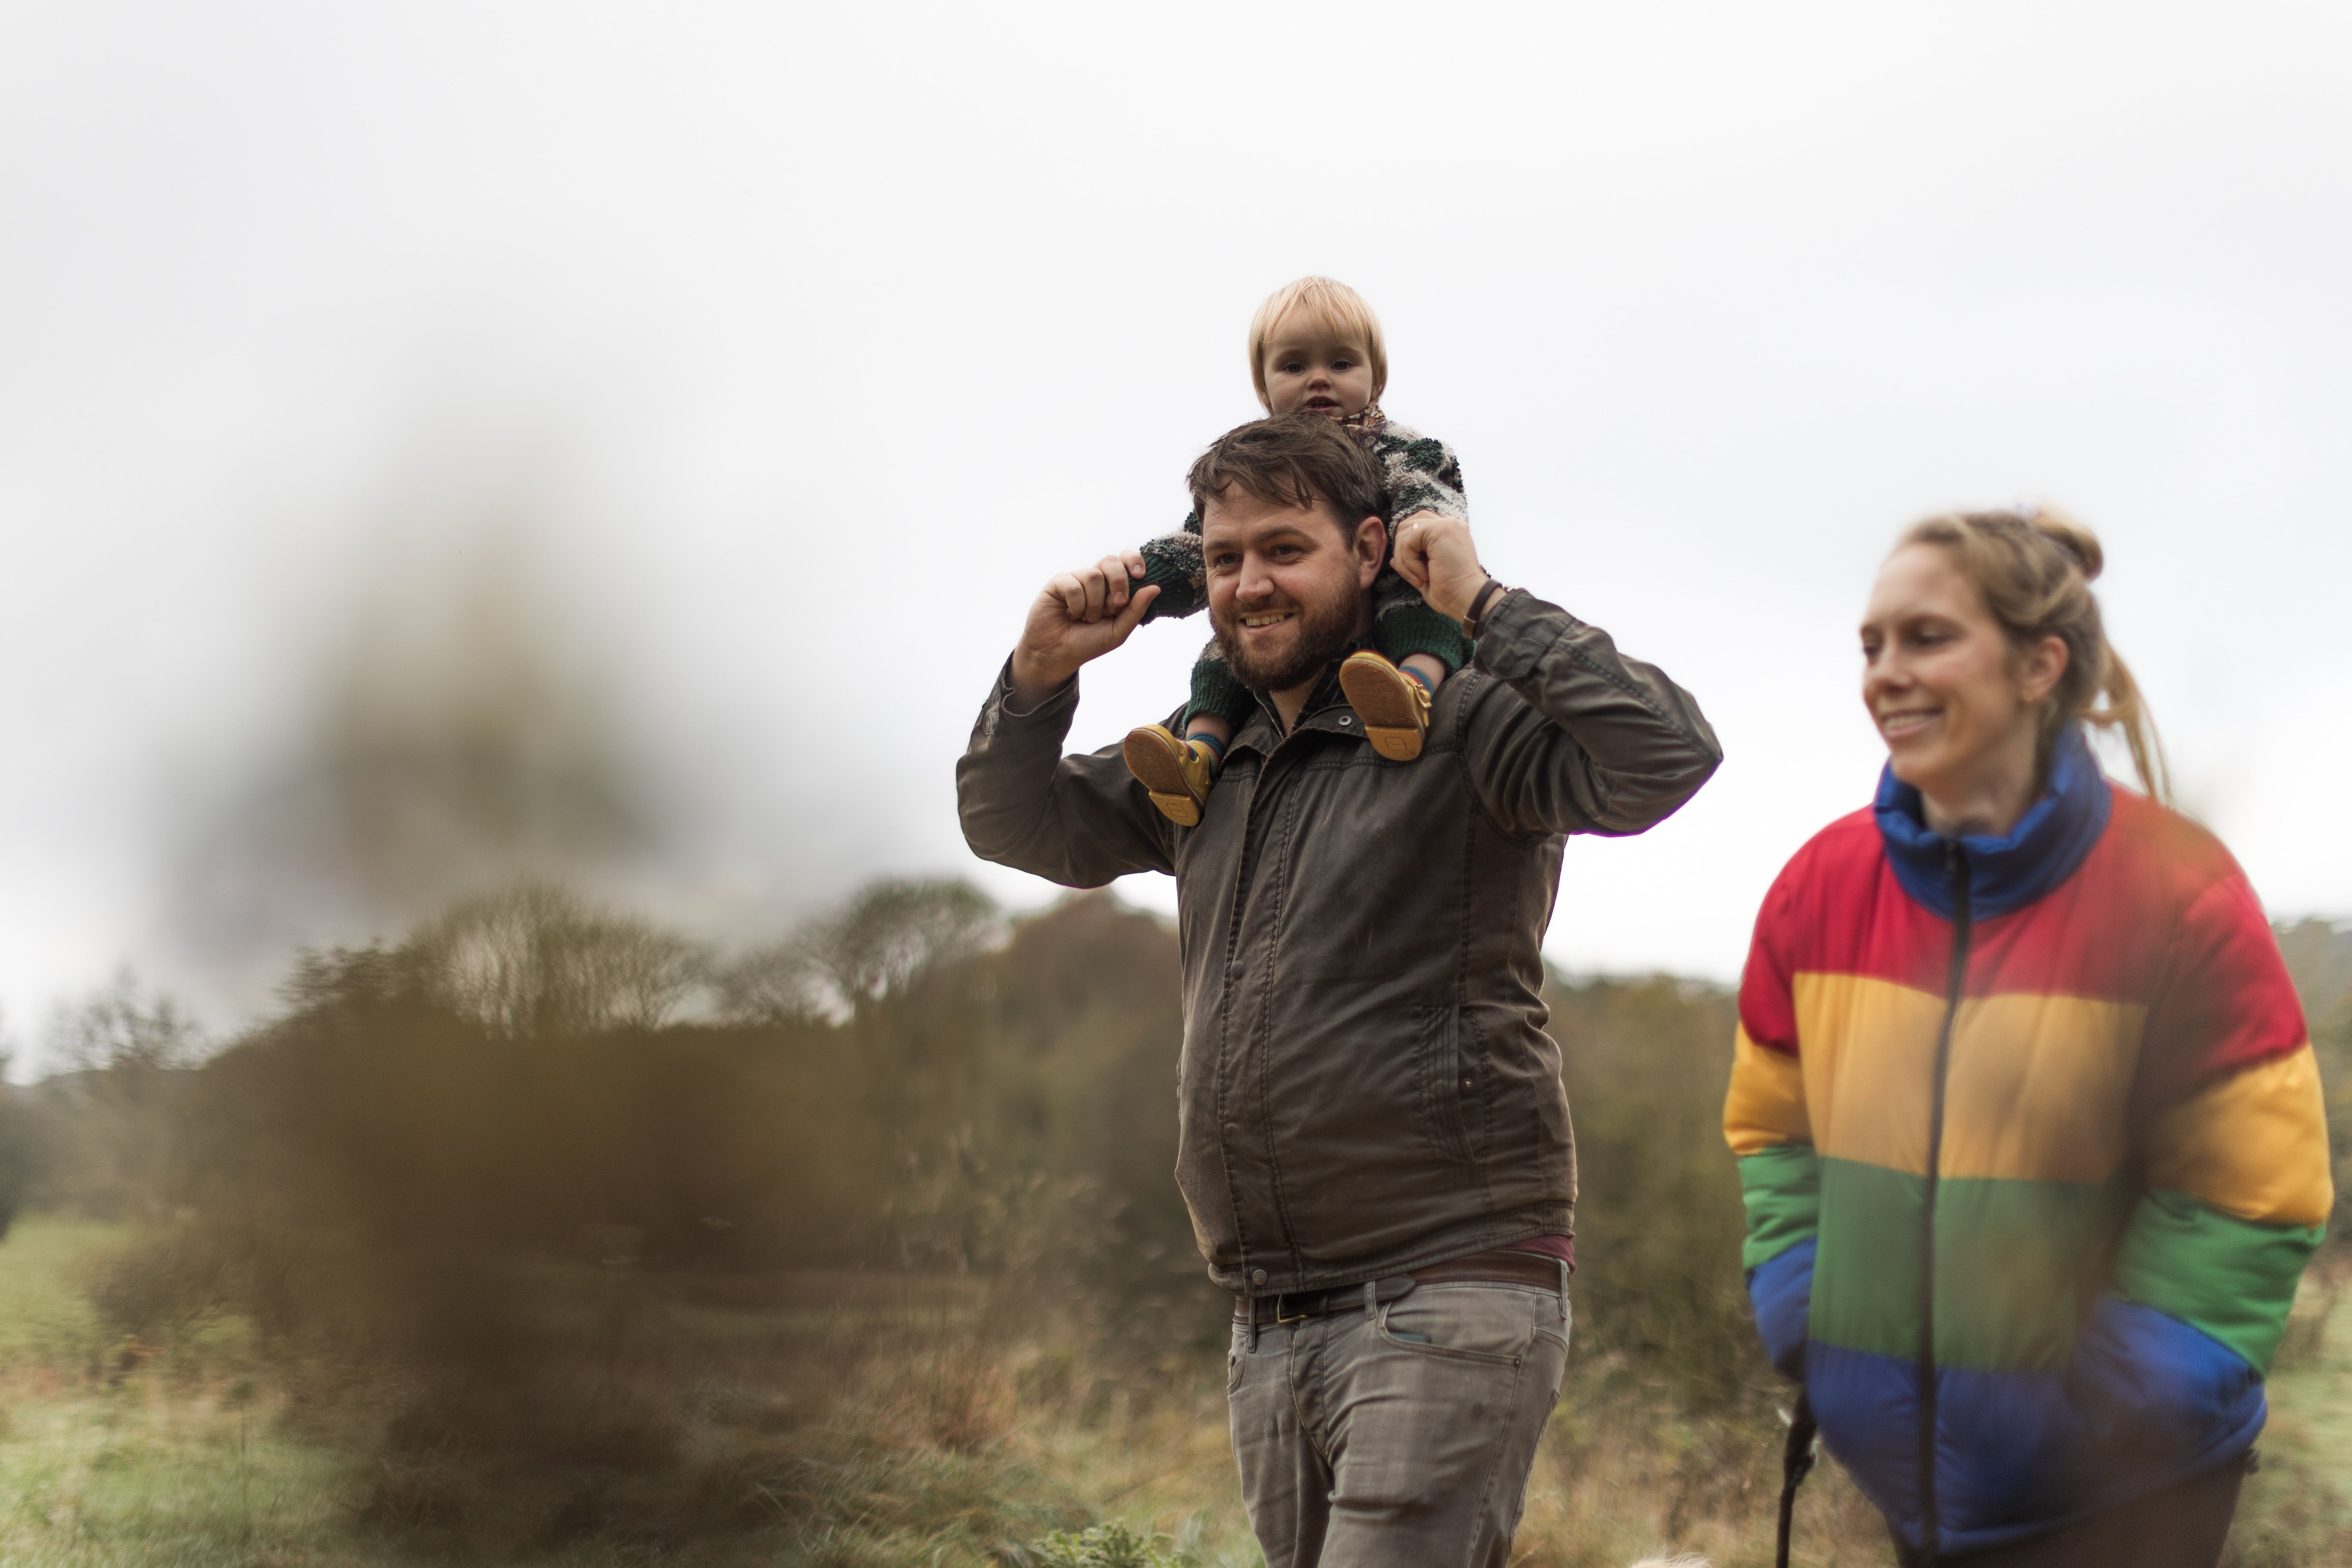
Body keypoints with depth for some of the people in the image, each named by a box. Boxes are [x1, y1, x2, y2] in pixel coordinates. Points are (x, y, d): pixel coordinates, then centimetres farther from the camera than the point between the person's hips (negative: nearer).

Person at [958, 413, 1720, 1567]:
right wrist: (1040, 678, 8)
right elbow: (1012, 825, 27)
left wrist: (1487, 606, -16)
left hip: (1446, 1300, -8)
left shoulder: (1460, 728, -5)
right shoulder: (1205, 768, 17)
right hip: (1269, 1330, 8)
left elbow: (1663, 758, -21)